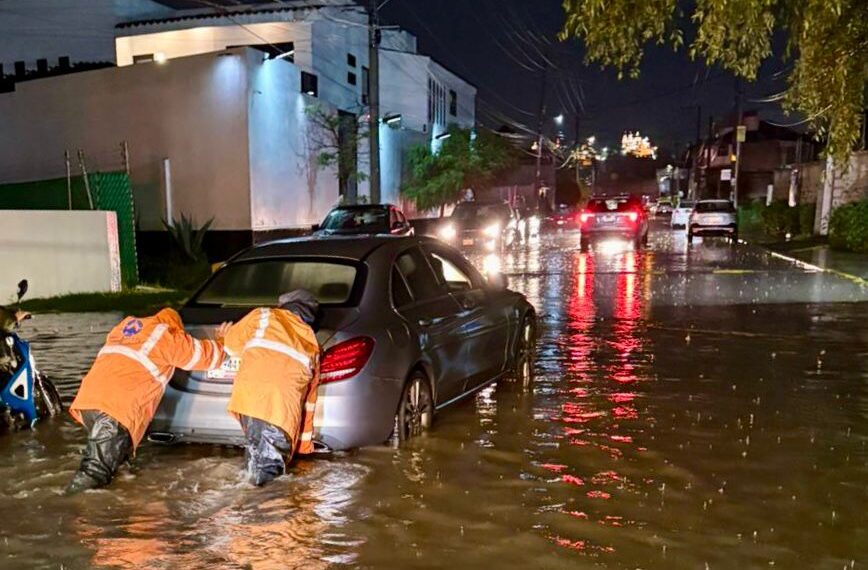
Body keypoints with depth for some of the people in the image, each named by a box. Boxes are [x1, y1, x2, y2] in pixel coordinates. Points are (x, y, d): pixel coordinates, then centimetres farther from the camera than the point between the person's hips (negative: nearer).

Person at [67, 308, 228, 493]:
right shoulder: (167, 336, 12)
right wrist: (220, 341, 43)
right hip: (118, 405, -6)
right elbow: (204, 354, 22)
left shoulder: (126, 325, 28)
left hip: (89, 398, 7)